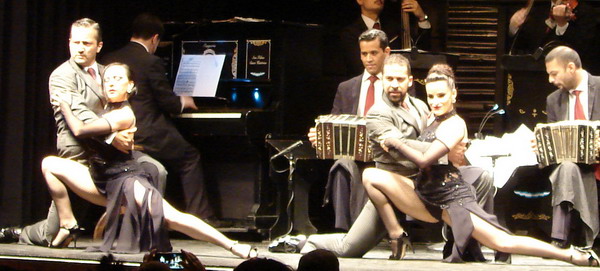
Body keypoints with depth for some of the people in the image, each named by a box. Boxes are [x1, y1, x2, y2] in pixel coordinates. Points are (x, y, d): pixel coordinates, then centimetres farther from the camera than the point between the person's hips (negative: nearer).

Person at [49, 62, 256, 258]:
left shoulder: (123, 114, -15)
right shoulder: (107, 109, 12)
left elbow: (80, 130, -17)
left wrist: (64, 106, -1)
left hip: (124, 177, -10)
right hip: (102, 182, 10)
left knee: (170, 216, -26)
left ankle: (233, 246, -28)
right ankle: (68, 225, 11)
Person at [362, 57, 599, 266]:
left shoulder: (454, 124, -12)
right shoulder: (431, 117, 14)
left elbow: (424, 160, -21)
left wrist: (394, 141, -10)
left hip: (452, 198, -8)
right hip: (424, 196, 8)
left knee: (503, 242, -17)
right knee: (371, 176, -6)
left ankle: (576, 257, -10)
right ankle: (397, 237, -4)